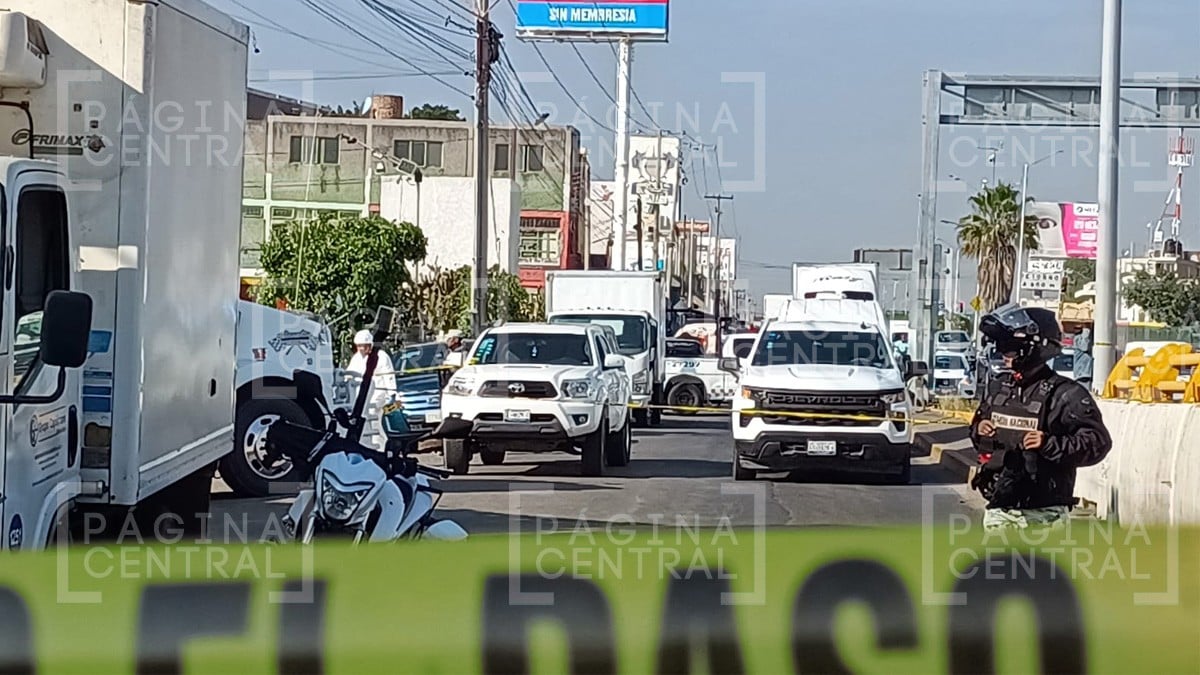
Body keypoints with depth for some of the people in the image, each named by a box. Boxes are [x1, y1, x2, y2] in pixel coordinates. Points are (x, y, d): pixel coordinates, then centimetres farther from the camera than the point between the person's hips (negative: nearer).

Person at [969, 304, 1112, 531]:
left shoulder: (1064, 394, -11)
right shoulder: (998, 387, 10)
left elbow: (1098, 442, -15)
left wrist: (1051, 445, -26)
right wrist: (979, 431, 2)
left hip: (1042, 512, -6)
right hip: (999, 507, 6)